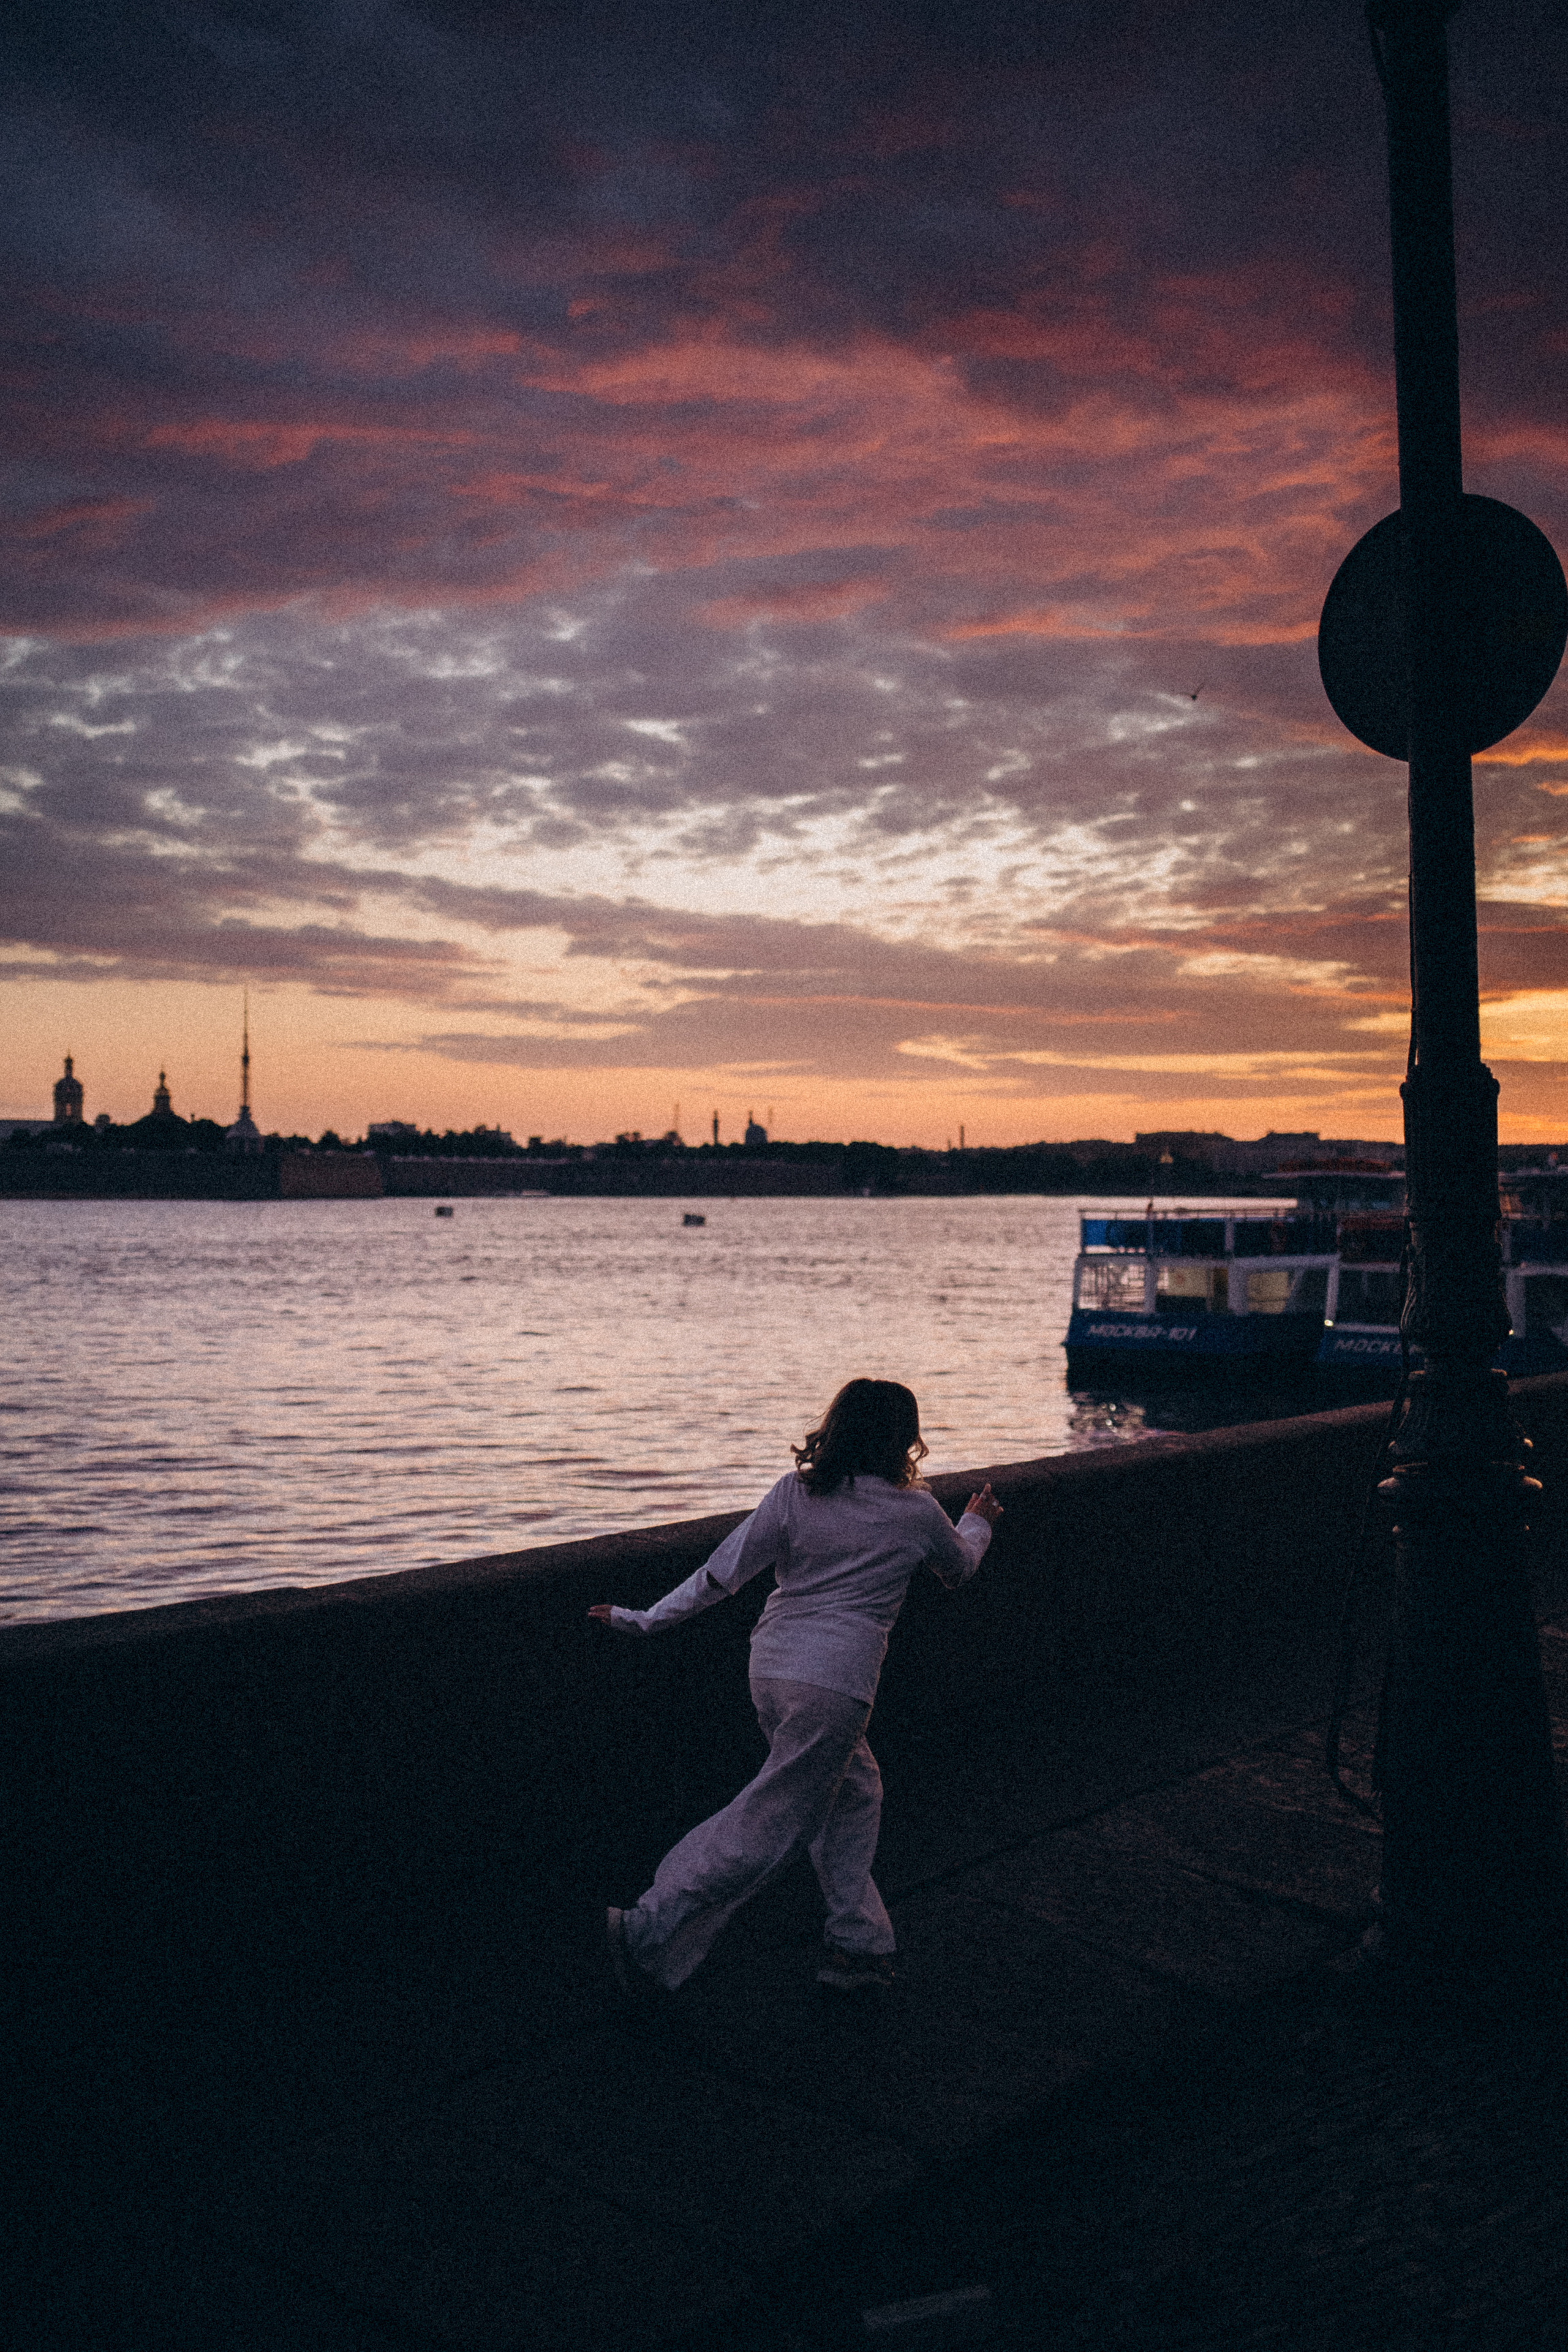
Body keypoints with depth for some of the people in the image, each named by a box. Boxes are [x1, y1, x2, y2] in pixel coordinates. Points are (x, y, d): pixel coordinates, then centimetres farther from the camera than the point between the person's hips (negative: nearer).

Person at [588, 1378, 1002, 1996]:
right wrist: (978, 1523, 40)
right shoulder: (918, 1512, -2)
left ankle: (857, 1944, 27)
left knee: (854, 1791, 22)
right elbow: (959, 1570, 20)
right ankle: (648, 1932, -2)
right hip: (834, 1682, -6)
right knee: (769, 1820, 1)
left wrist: (646, 1620, 8)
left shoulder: (794, 1492, 2)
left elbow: (722, 1572, 0)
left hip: (771, 1663, 6)